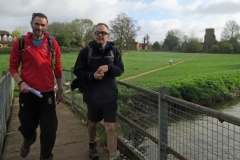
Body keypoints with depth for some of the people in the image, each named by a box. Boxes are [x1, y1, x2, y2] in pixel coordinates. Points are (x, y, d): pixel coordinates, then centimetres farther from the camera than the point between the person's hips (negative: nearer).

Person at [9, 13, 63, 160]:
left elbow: (58, 68, 5)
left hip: (47, 93, 0)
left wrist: (60, 90, 7)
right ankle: (28, 140, 51)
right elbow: (13, 67, 4)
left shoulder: (52, 43, 1)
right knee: (27, 125, 15)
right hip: (27, 93, 0)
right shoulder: (20, 43, 0)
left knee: (49, 129, 3)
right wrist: (21, 82, -14)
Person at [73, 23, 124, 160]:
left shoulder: (114, 51, -1)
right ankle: (92, 145, 49)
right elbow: (77, 71, -4)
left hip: (110, 95, 0)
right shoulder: (86, 51, -6)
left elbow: (120, 70, -3)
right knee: (93, 123, 20)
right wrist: (92, 76, -21)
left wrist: (108, 67, -23)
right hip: (92, 95, 0)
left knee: (111, 127, -4)